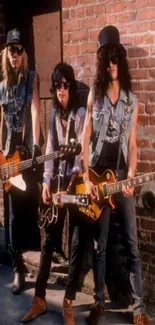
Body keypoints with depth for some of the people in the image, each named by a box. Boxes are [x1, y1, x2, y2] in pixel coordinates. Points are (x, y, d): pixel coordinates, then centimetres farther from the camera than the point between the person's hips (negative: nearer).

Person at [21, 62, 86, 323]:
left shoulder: (81, 114, -8)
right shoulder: (54, 114, 10)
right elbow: (50, 149, 7)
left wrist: (70, 187, -20)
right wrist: (46, 181, -3)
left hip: (75, 184, -5)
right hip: (56, 182, 5)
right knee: (49, 240, 5)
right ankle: (39, 298, 10)